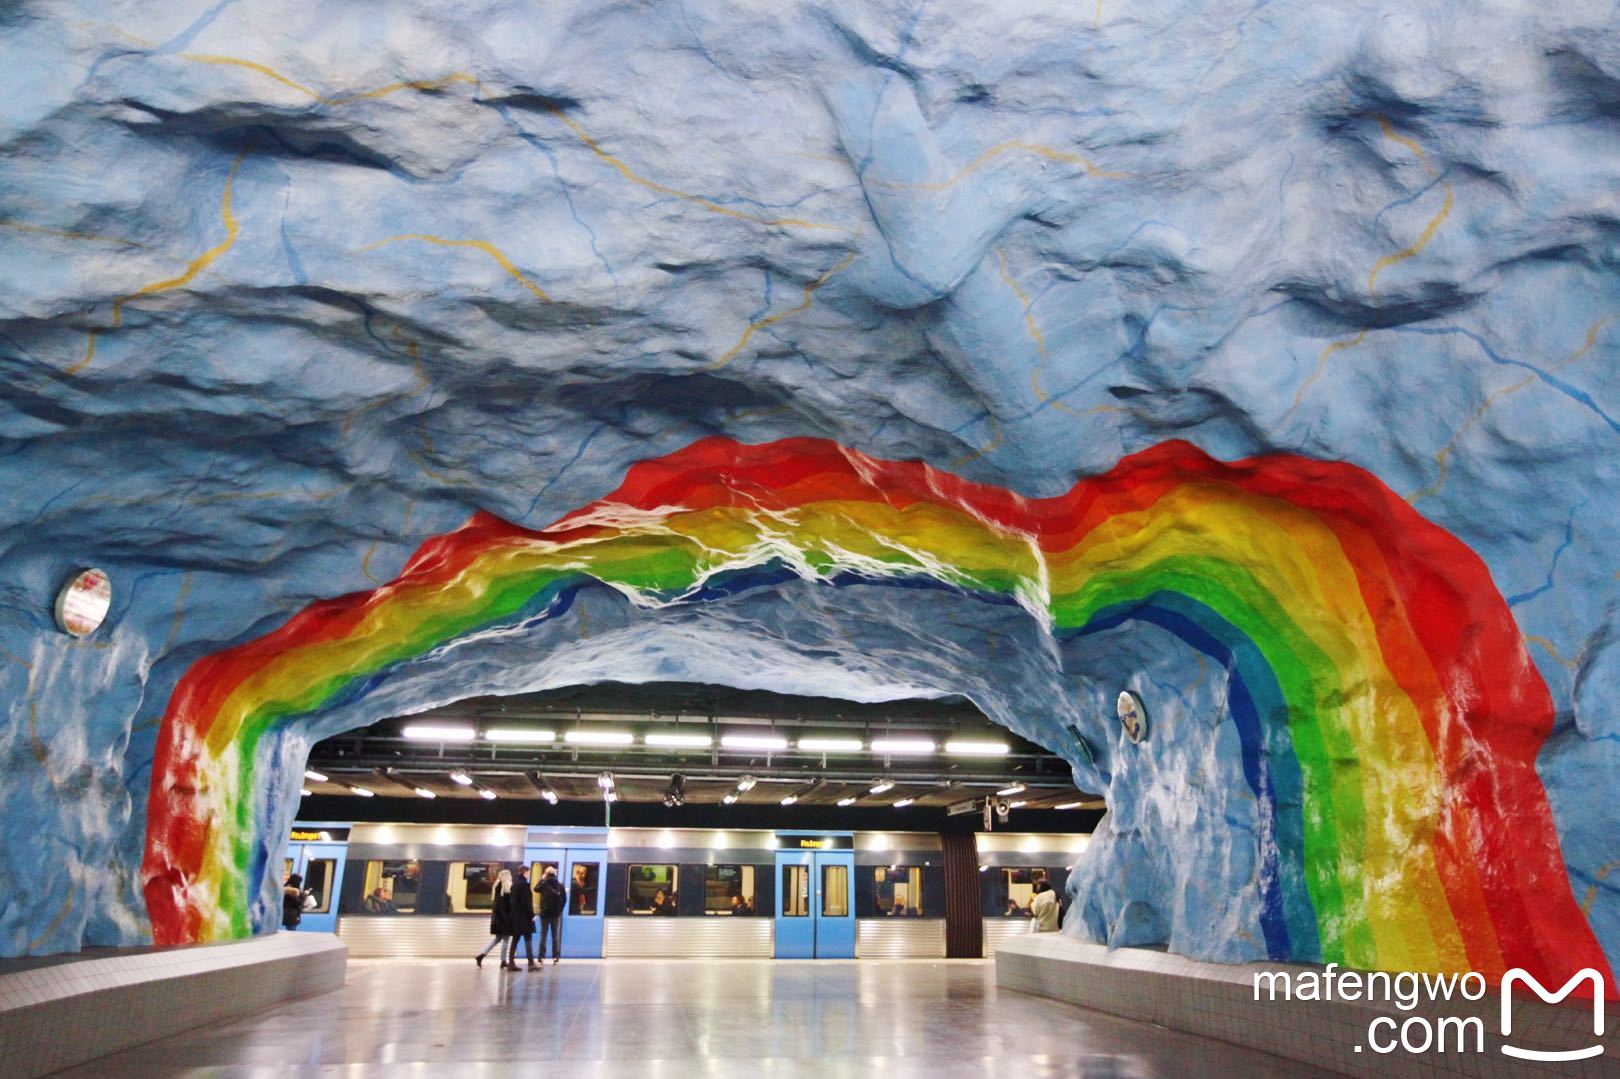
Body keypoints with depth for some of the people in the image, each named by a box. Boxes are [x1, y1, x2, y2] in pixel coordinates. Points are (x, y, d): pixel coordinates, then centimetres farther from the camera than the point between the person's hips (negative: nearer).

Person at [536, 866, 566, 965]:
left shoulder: (543, 884, -9)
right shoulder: (560, 885, -3)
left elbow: (536, 889, 12)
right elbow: (564, 899, -1)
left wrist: (541, 879, 18)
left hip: (545, 913, -1)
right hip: (556, 913, 1)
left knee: (543, 935, 6)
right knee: (555, 935, 8)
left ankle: (541, 957, 1)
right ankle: (555, 957, 4)